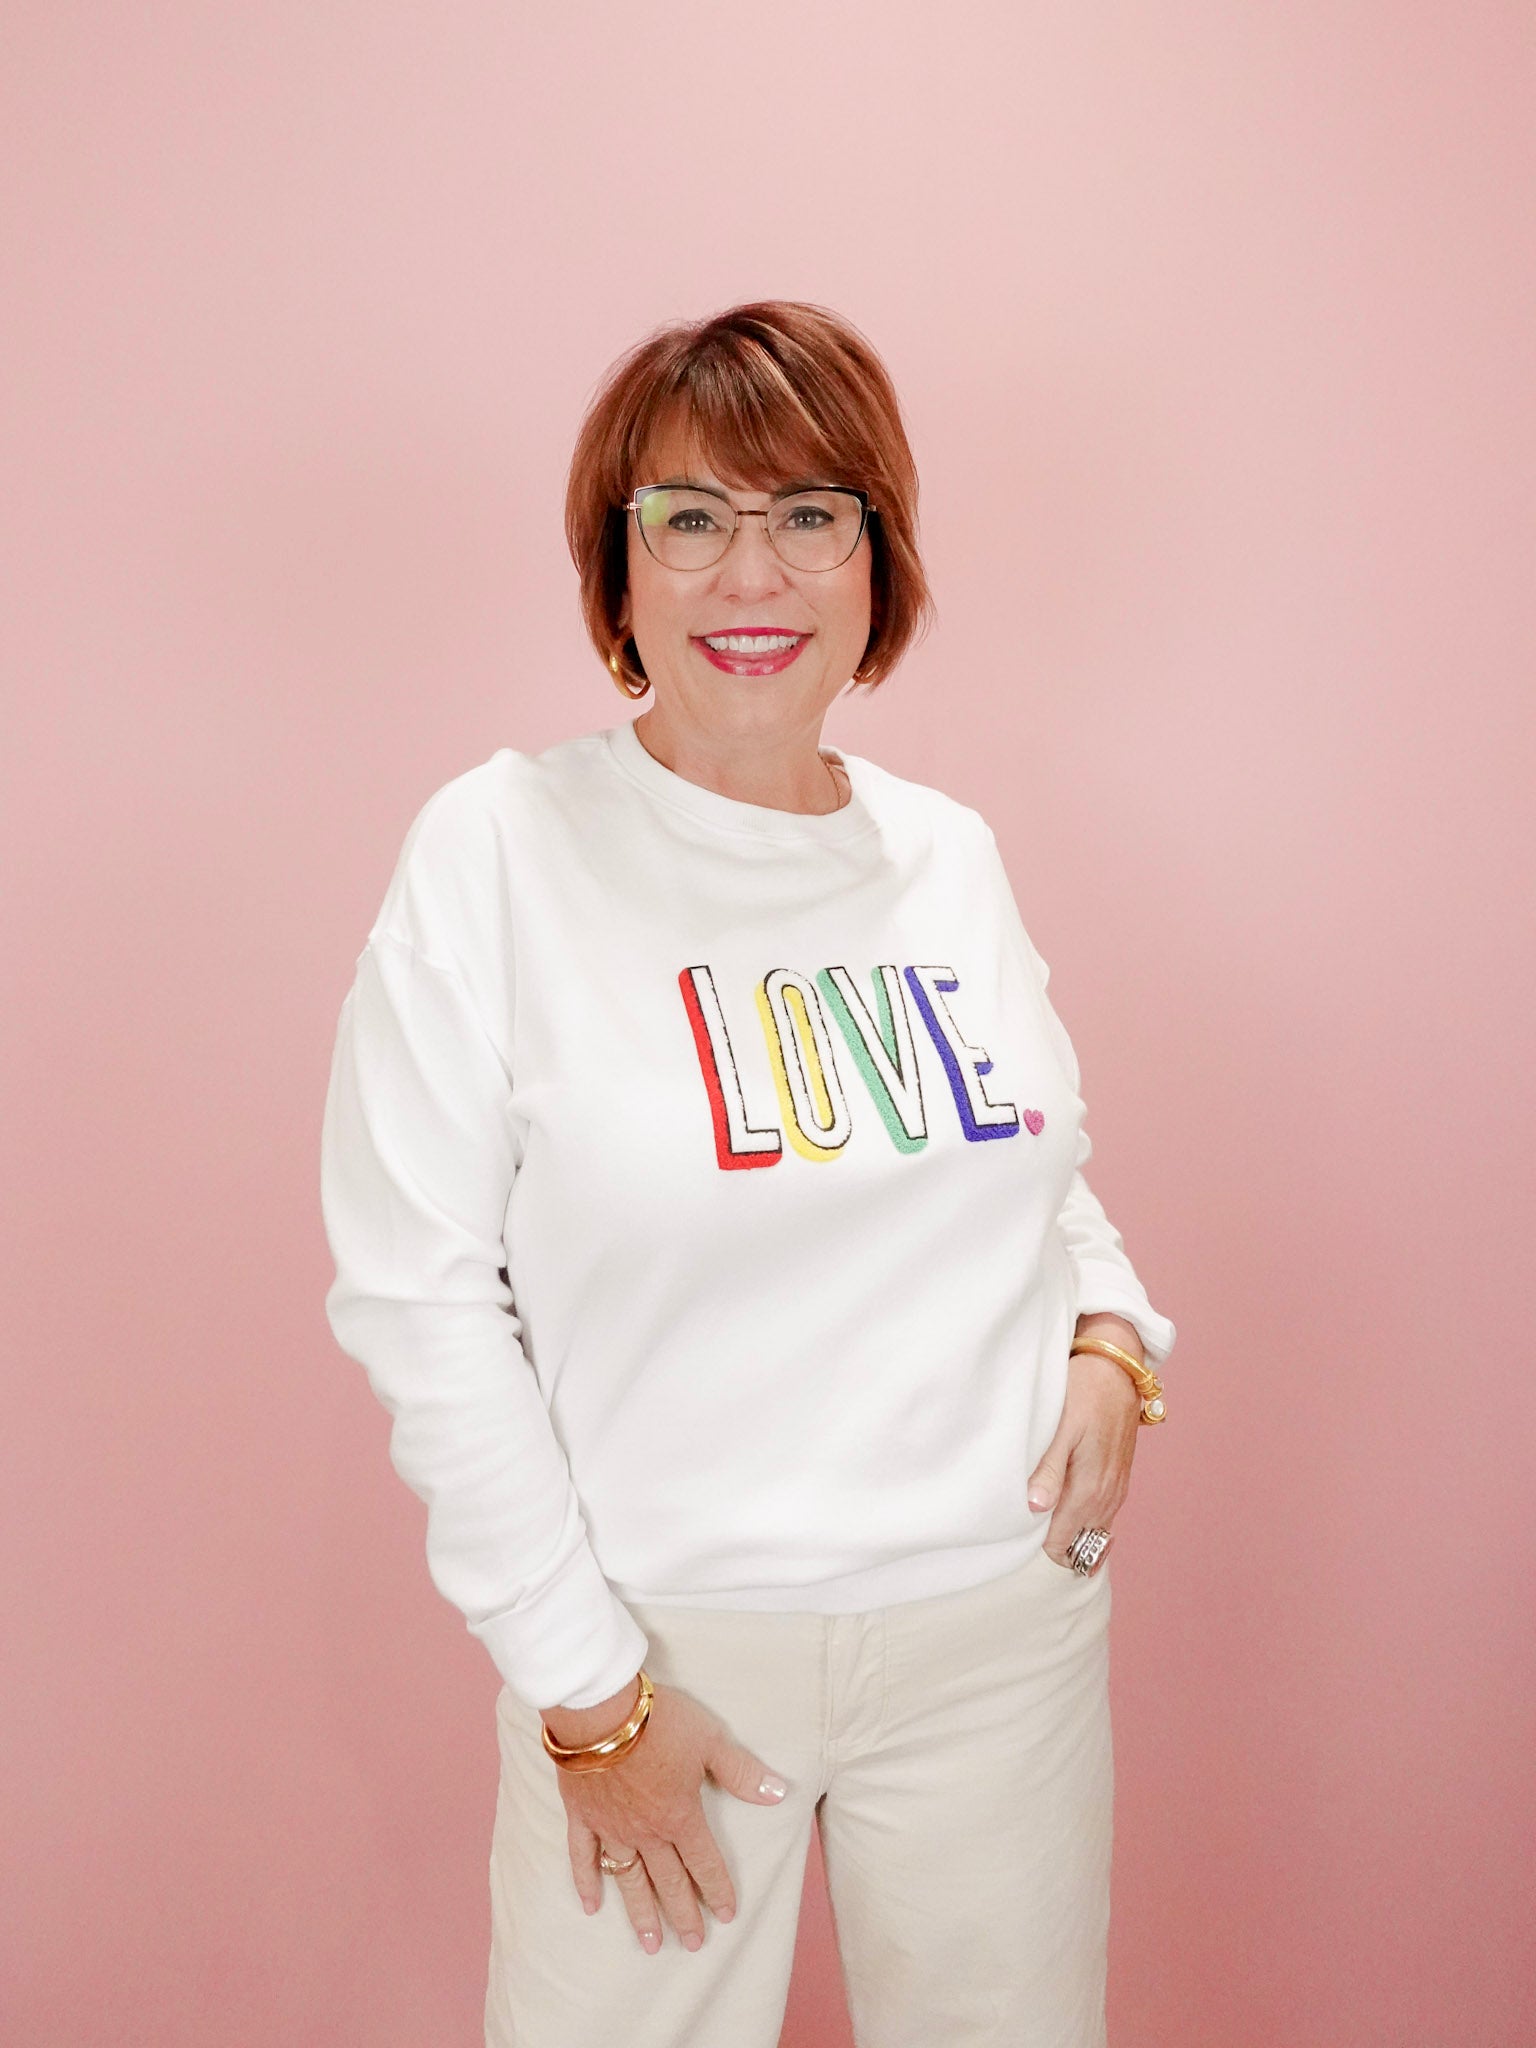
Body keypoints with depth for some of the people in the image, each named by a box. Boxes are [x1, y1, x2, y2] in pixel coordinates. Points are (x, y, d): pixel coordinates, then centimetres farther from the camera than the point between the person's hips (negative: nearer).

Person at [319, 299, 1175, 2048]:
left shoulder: (951, 854, 3)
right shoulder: (498, 847, -10)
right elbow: (419, 1295, -11)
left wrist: (1110, 1337, -3)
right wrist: (587, 1691, -11)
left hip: (1003, 1616, 4)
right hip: (663, 1628, -3)